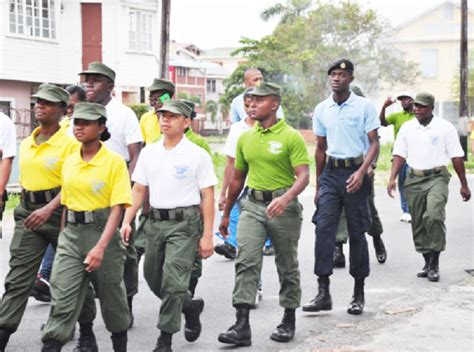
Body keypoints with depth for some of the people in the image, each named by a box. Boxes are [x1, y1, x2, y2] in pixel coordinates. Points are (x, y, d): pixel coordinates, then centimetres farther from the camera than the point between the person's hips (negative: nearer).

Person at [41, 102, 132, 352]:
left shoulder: (114, 162, -9)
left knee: (111, 297, 12)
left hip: (103, 231, -4)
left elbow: (117, 209, -14)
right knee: (61, 300, -6)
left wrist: (101, 247, -23)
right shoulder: (69, 162, 7)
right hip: (71, 233, 4)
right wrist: (63, 237, 13)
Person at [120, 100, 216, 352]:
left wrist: (207, 236, -9)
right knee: (153, 278, 12)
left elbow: (207, 197, -5)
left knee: (173, 281, -10)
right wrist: (127, 221, 1)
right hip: (155, 221, 6)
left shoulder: (197, 155, -4)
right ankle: (190, 307, 37)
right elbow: (138, 190, 12)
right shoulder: (148, 152, 9)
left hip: (184, 223, -5)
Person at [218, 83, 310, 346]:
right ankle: (242, 326, -12)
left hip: (283, 207, -4)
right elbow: (238, 178, 18)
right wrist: (226, 213, 20)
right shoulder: (245, 138, 9)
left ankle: (289, 320, 25)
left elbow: (303, 176, -17)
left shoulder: (291, 137, -8)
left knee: (287, 265, 9)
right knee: (246, 261, -9)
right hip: (253, 205, 4)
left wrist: (286, 198, -35)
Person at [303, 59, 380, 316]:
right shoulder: (321, 110, 9)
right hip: (331, 172, 3)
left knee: (357, 233, 3)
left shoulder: (364, 106, -3)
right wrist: (317, 185, 15)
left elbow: (374, 143, -5)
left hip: (355, 172, -3)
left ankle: (358, 293, 14)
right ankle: (323, 292, -4)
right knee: (323, 229, -7)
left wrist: (362, 172, -20)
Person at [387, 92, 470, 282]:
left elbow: (457, 157, 2)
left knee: (434, 216, -24)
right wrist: (392, 178, -7)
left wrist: (464, 185, 2)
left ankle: (435, 263, -15)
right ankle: (428, 263, 21)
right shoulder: (407, 128, 8)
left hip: (437, 177, -4)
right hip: (414, 179, 4)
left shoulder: (445, 128, 0)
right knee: (418, 223, 6)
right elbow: (399, 155, 7)